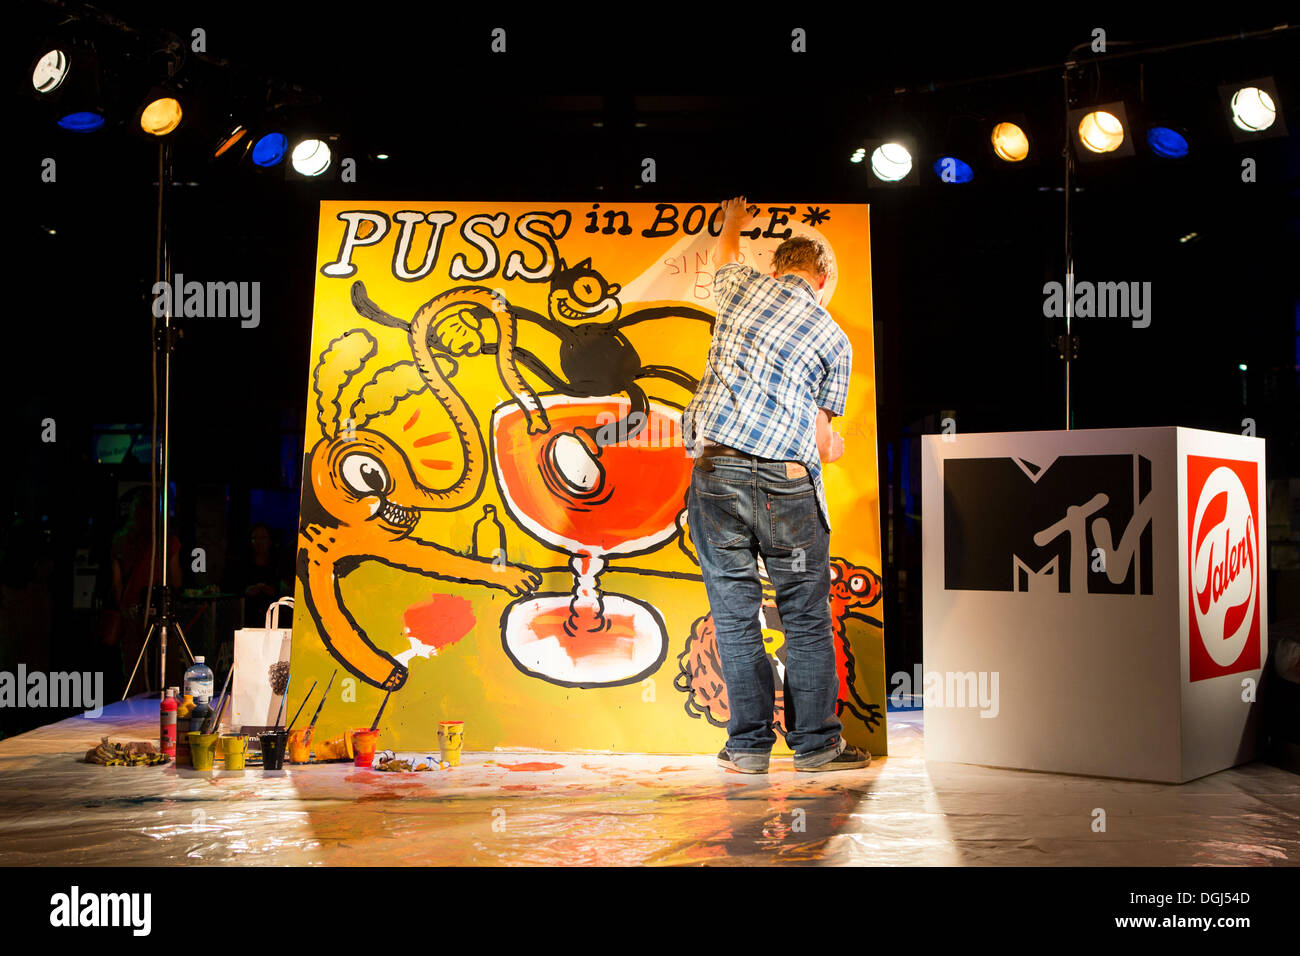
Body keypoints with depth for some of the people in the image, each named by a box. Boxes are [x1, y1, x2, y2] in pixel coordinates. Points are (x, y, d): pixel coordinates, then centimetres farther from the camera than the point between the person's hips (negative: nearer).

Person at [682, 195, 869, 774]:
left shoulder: (744, 286, 11)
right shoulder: (833, 339, 5)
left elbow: (723, 258, 37)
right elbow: (823, 433, 7)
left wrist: (732, 224, 58)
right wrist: (831, 447, 30)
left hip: (715, 470, 2)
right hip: (786, 482, -2)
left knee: (734, 612, 8)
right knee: (806, 616, 9)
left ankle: (748, 746, 13)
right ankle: (815, 743, 15)